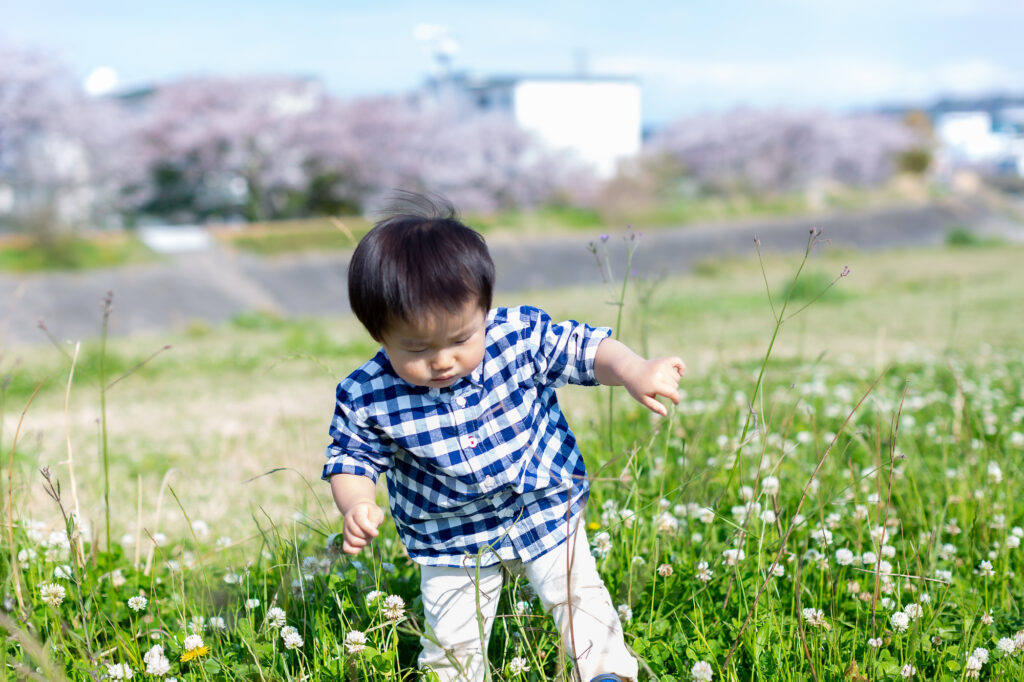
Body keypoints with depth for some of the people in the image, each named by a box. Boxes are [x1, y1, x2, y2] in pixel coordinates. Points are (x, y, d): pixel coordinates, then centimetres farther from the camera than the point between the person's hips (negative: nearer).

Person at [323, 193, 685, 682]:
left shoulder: (520, 336, -23)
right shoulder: (365, 399, -22)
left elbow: (585, 348, -16)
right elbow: (352, 459, -9)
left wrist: (635, 372, -35)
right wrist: (356, 507, -29)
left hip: (544, 508, 0)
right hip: (451, 541, 0)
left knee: (577, 595, 11)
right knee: (451, 641, 9)